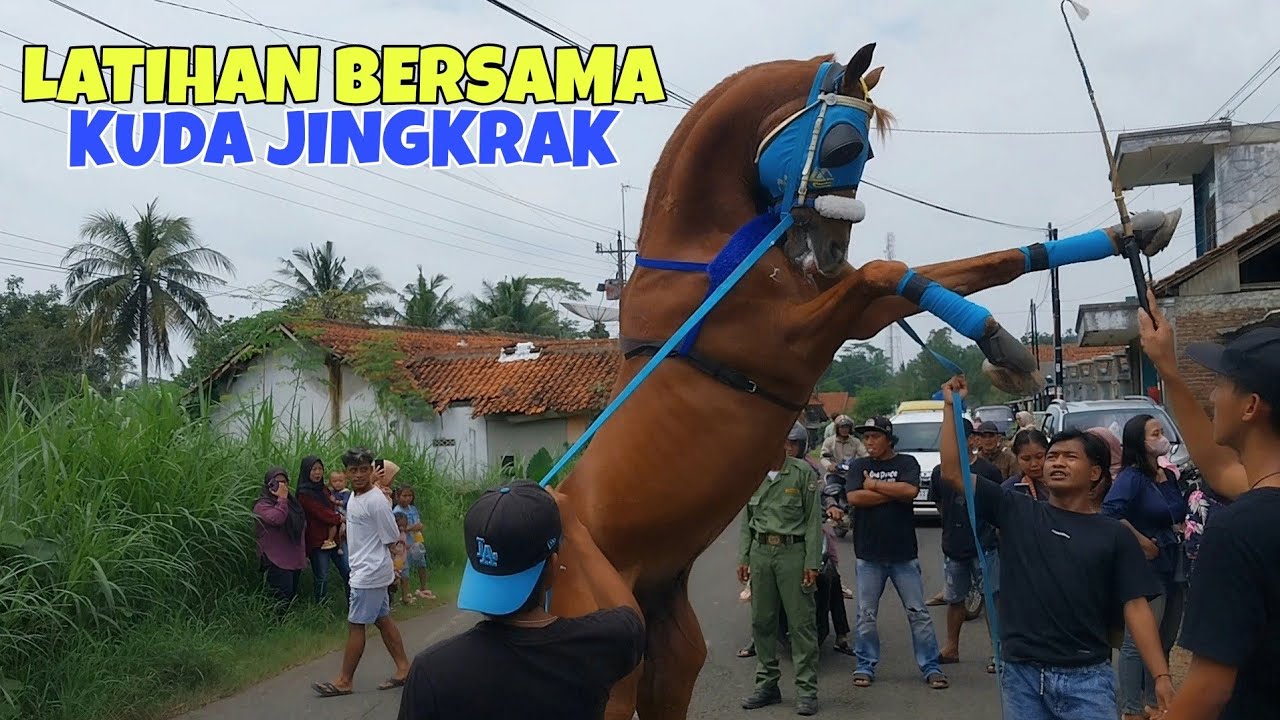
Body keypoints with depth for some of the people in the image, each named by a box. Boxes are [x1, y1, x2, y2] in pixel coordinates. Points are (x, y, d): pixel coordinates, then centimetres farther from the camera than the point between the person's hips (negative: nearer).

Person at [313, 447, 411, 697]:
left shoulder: (376, 501, -19)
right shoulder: (353, 497, 8)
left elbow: (392, 540, -13)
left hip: (370, 573, -9)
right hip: (363, 570, 9)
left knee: (356, 624, -1)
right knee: (382, 619, 13)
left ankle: (344, 681, 9)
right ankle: (403, 669, 21)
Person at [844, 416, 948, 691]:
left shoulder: (906, 463, 3)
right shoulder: (858, 466, 6)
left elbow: (910, 491, -17)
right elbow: (854, 497, -11)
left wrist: (874, 485, -10)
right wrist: (894, 492, -11)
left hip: (904, 554, -1)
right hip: (869, 554, 1)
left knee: (918, 613, 4)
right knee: (866, 616, 6)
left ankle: (931, 667, 13)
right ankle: (865, 666, 18)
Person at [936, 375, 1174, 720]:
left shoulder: (1115, 534, 2)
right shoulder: (1017, 512, 3)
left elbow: (1136, 607, -2)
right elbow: (952, 472, -1)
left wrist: (1161, 676, -12)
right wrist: (951, 407, -3)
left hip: (1086, 678, -1)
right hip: (1022, 675, 1)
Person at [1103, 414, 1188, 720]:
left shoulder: (1169, 477, 10)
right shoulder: (1132, 477, -15)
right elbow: (1109, 512, -29)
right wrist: (1141, 541, -22)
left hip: (1171, 570, 9)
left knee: (1164, 642, 18)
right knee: (1137, 643, -2)